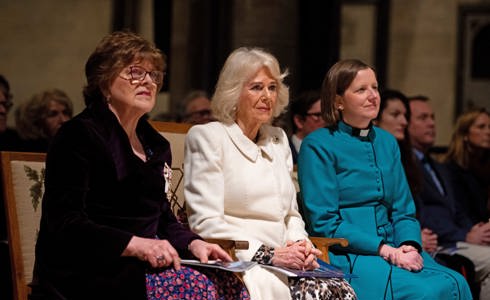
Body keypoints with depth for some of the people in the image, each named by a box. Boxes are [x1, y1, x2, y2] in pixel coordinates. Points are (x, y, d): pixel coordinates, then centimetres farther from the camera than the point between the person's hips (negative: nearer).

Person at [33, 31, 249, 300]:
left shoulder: (155, 144, 20)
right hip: (87, 273, -8)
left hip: (145, 264, 8)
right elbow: (64, 223, -14)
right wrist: (135, 245, -24)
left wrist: (193, 243, 0)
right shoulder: (78, 136, -5)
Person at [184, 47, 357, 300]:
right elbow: (206, 224, -10)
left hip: (281, 260, 7)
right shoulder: (207, 137, 0)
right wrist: (268, 255, -17)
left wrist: (299, 244, 0)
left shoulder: (278, 139, 21)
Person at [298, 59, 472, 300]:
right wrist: (386, 251, -17)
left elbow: (403, 210, 16)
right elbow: (324, 223, -9)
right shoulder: (317, 146, -3)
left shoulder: (387, 142, 17)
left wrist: (410, 246, -8)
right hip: (345, 256, -6)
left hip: (394, 249, 6)